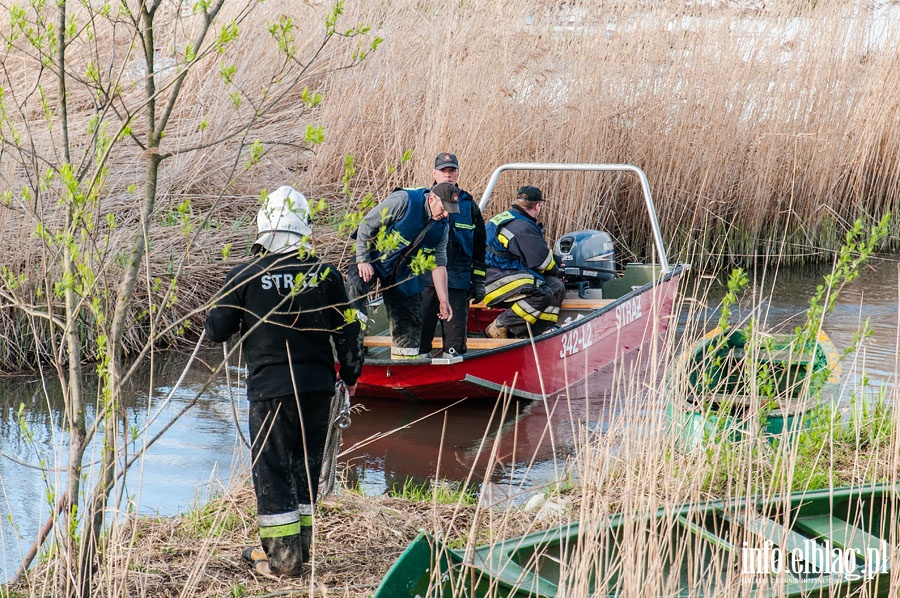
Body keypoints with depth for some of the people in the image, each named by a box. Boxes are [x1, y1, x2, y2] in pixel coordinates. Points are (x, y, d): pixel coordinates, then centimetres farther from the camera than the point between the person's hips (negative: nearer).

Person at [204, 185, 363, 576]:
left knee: (271, 469, 7)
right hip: (318, 387, 3)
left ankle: (282, 555, 9)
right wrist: (351, 376, 17)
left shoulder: (246, 276, -10)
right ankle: (301, 543, 27)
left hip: (270, 388, -3)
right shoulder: (326, 275, -4)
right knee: (305, 465, 18)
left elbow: (216, 331, -2)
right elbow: (347, 333, 1)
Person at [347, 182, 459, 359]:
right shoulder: (403, 201, -22)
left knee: (410, 324, 4)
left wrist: (443, 300, -2)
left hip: (404, 274, 5)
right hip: (373, 259, -5)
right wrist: (363, 260, -21)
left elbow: (438, 265, 3)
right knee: (355, 287, -35)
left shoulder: (441, 227, -4)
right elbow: (366, 225, -17)